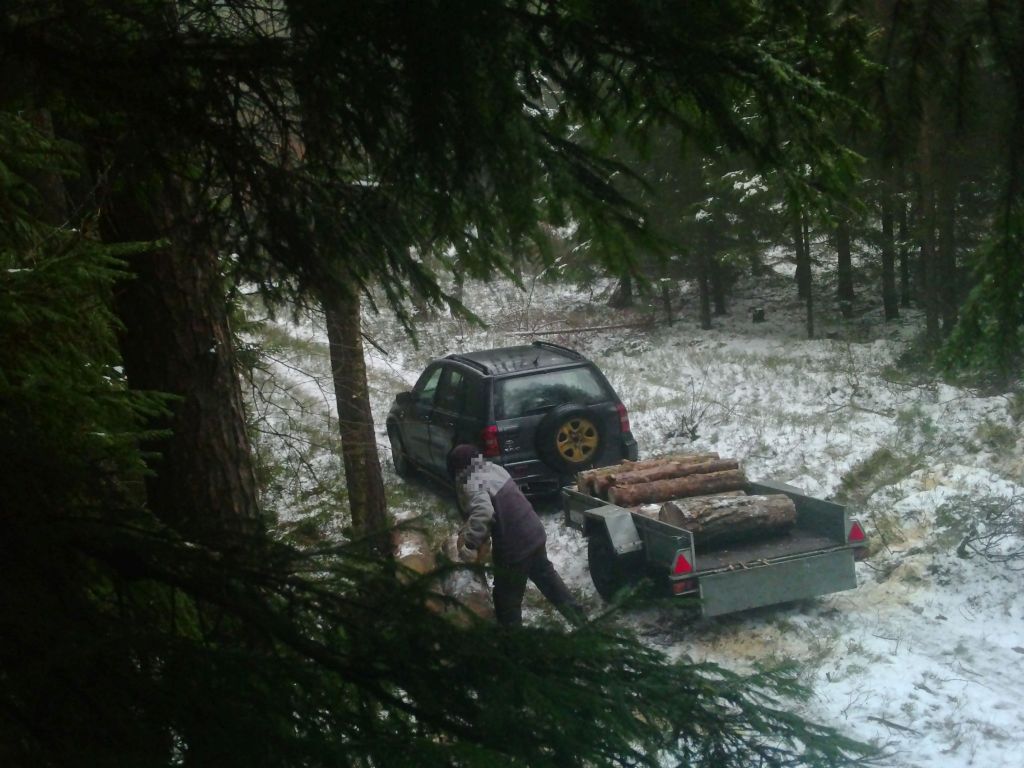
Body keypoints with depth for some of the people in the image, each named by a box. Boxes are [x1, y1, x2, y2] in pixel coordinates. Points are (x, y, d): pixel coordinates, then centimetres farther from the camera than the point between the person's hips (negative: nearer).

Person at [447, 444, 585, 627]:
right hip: (534, 532, 8)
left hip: (513, 547, -8)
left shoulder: (471, 485, -21)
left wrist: (470, 543, -41)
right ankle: (577, 616, 40)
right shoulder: (494, 468, 6)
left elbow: (482, 512, -41)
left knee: (506, 599, 11)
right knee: (545, 574, 30)